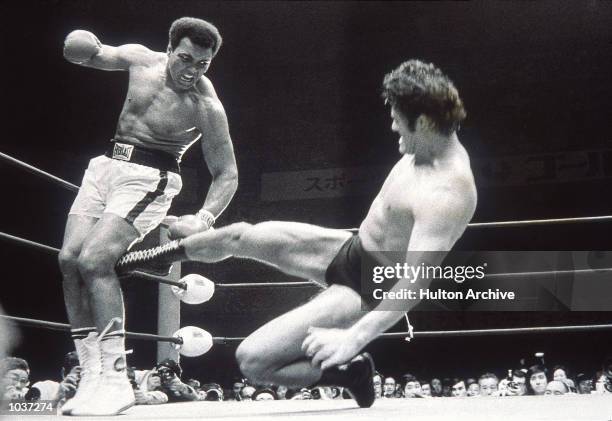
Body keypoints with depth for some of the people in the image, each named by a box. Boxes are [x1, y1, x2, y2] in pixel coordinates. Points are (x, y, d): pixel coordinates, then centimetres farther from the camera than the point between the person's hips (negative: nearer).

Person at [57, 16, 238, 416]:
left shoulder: (207, 108, -15)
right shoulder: (140, 58, -2)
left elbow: (227, 174, -10)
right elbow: (93, 54, 17)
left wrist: (204, 218, -27)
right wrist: (83, 46, -8)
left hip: (148, 178, -6)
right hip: (107, 163, 6)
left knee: (94, 260, -22)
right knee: (69, 258, -5)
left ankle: (116, 379, -17)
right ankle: (92, 375, 0)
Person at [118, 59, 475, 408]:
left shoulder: (446, 196, -34)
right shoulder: (437, 146, -3)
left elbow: (416, 284, -38)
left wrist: (353, 338, -42)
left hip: (367, 291, -9)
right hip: (352, 249, 9)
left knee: (252, 360, -16)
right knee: (239, 236, 12)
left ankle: (352, 372, 2)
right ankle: (147, 260, 38)